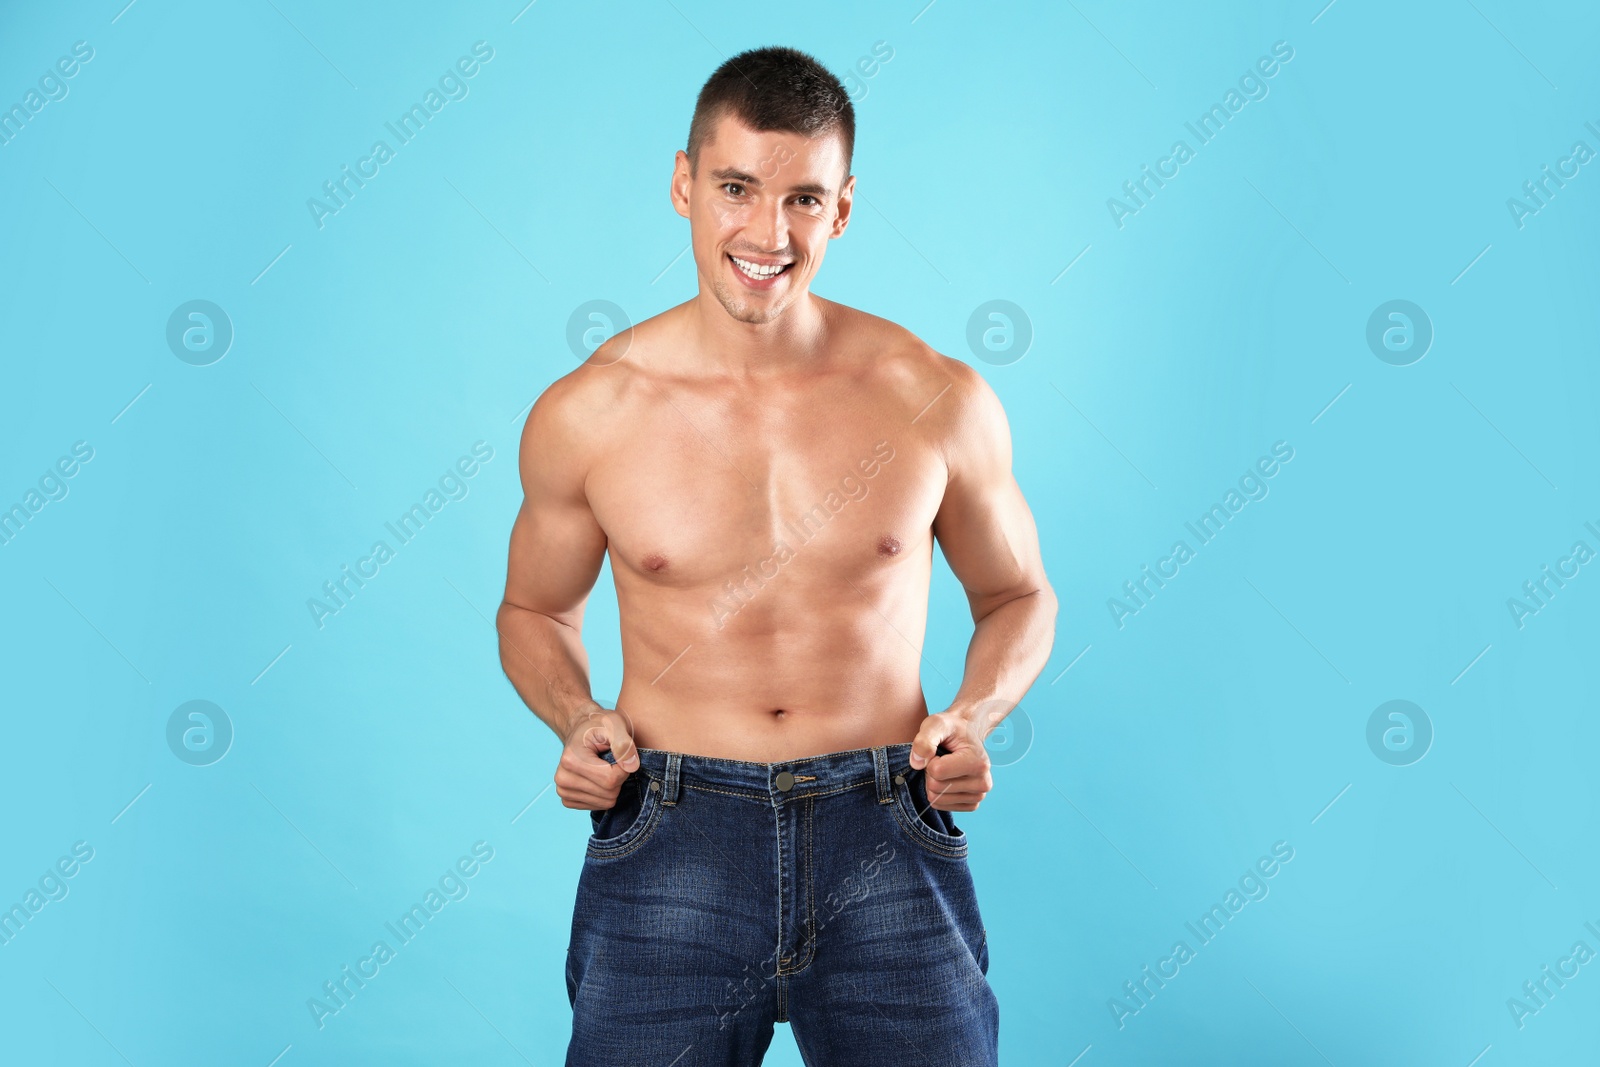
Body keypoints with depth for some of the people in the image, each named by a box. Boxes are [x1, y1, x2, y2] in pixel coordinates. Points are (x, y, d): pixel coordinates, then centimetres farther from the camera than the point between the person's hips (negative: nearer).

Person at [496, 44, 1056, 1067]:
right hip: (670, 838, 0)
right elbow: (536, 611, 15)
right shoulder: (584, 415, -2)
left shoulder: (939, 399, -2)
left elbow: (1019, 596, 13)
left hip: (885, 838, 1)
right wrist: (576, 717, -5)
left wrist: (974, 717, -5)